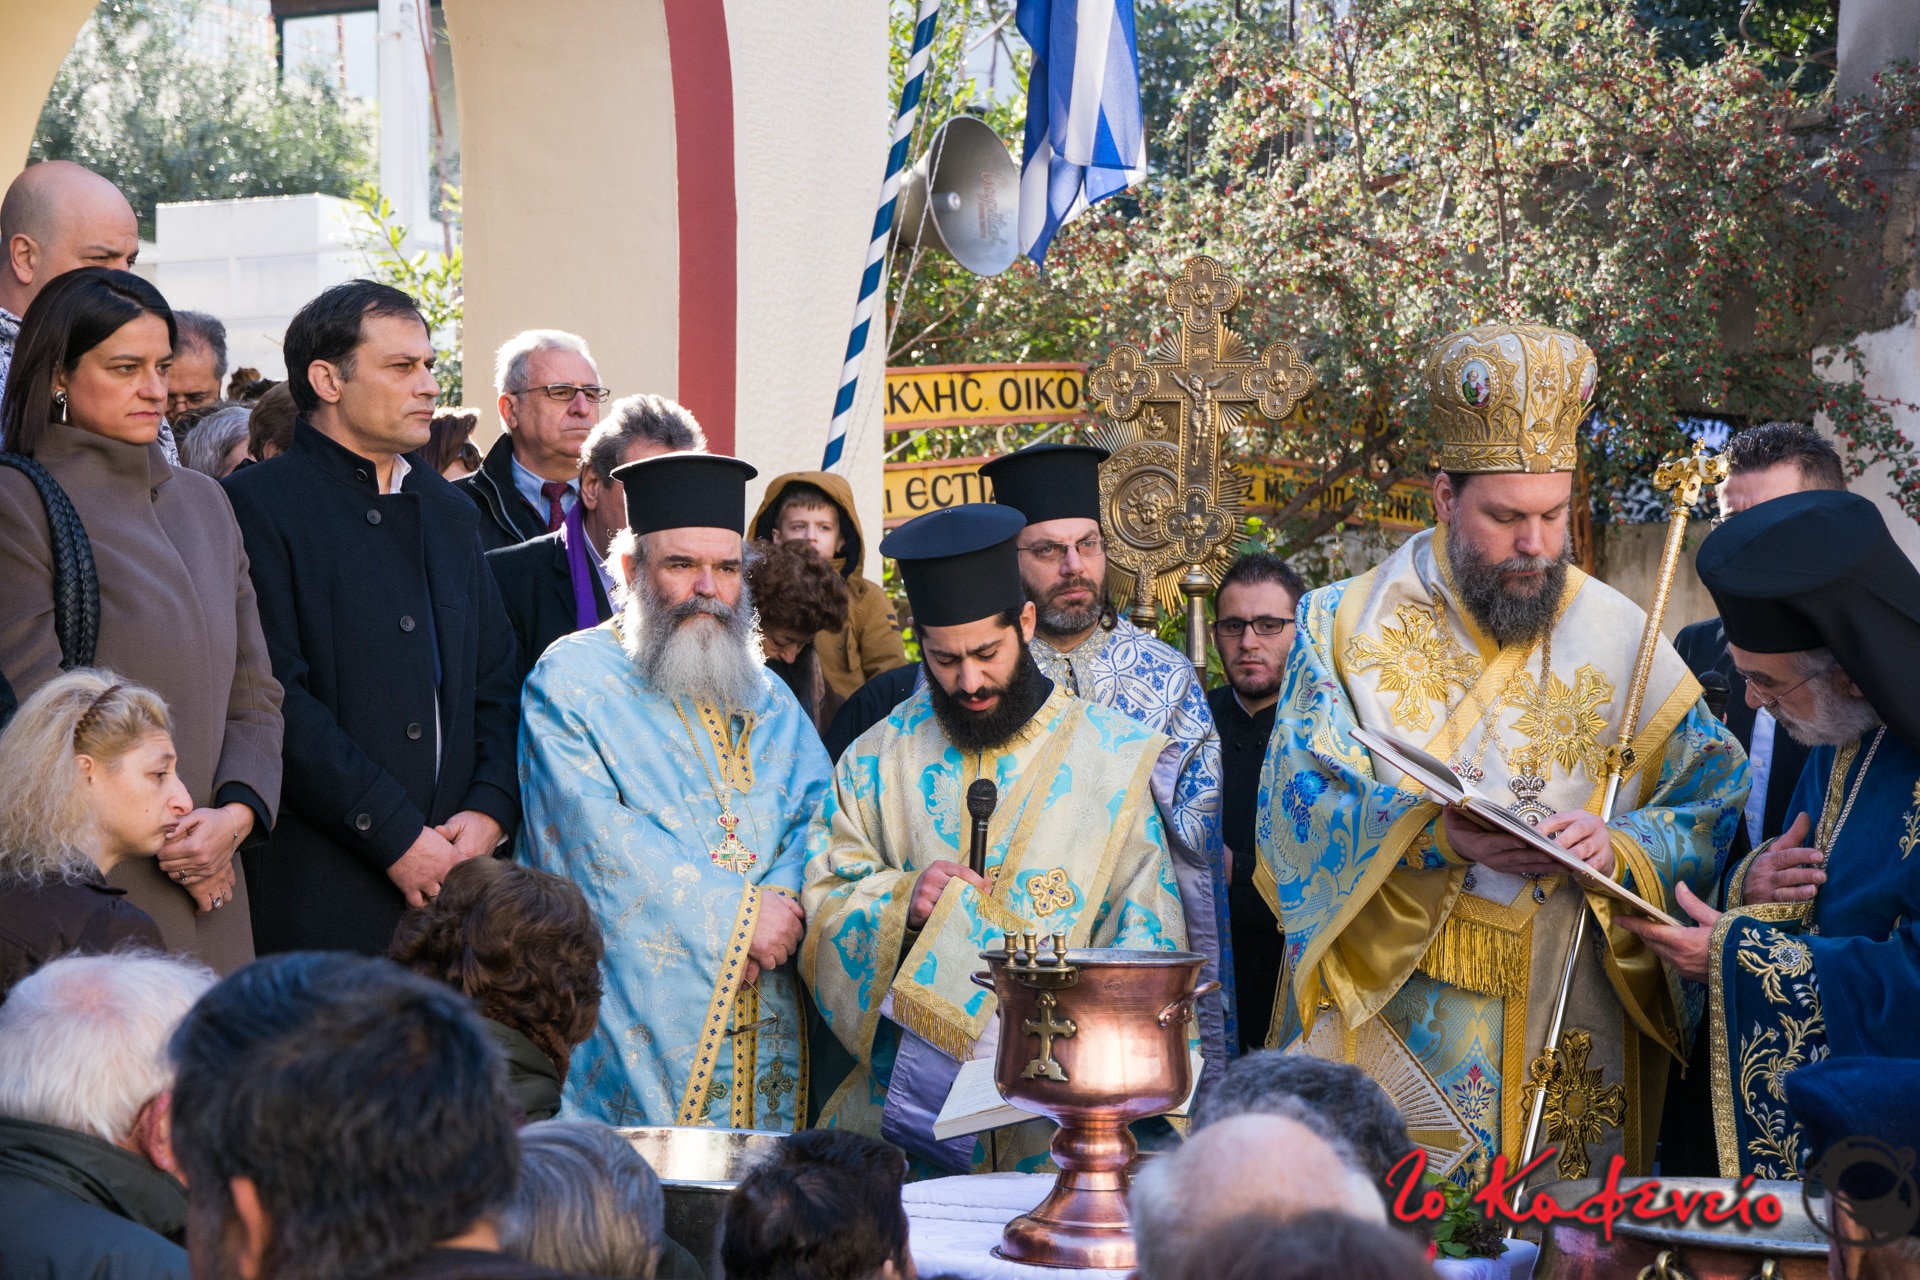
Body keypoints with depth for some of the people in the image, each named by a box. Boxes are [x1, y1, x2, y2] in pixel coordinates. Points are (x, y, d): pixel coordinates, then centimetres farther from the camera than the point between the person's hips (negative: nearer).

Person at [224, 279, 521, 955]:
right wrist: (395, 837, -14)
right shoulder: (258, 504, -4)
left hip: (450, 874, 6)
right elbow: (277, 699, -12)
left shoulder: (449, 511, 19)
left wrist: (490, 809, 0)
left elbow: (497, 680, 18)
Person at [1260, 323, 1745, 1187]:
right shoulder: (1346, 628, 3)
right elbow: (1298, 812, -7)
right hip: (1384, 1025, -1)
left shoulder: (1619, 637, 6)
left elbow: (1716, 807, 3)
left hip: (1570, 1043, 1)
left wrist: (1616, 847, -18)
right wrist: (1439, 838, -24)